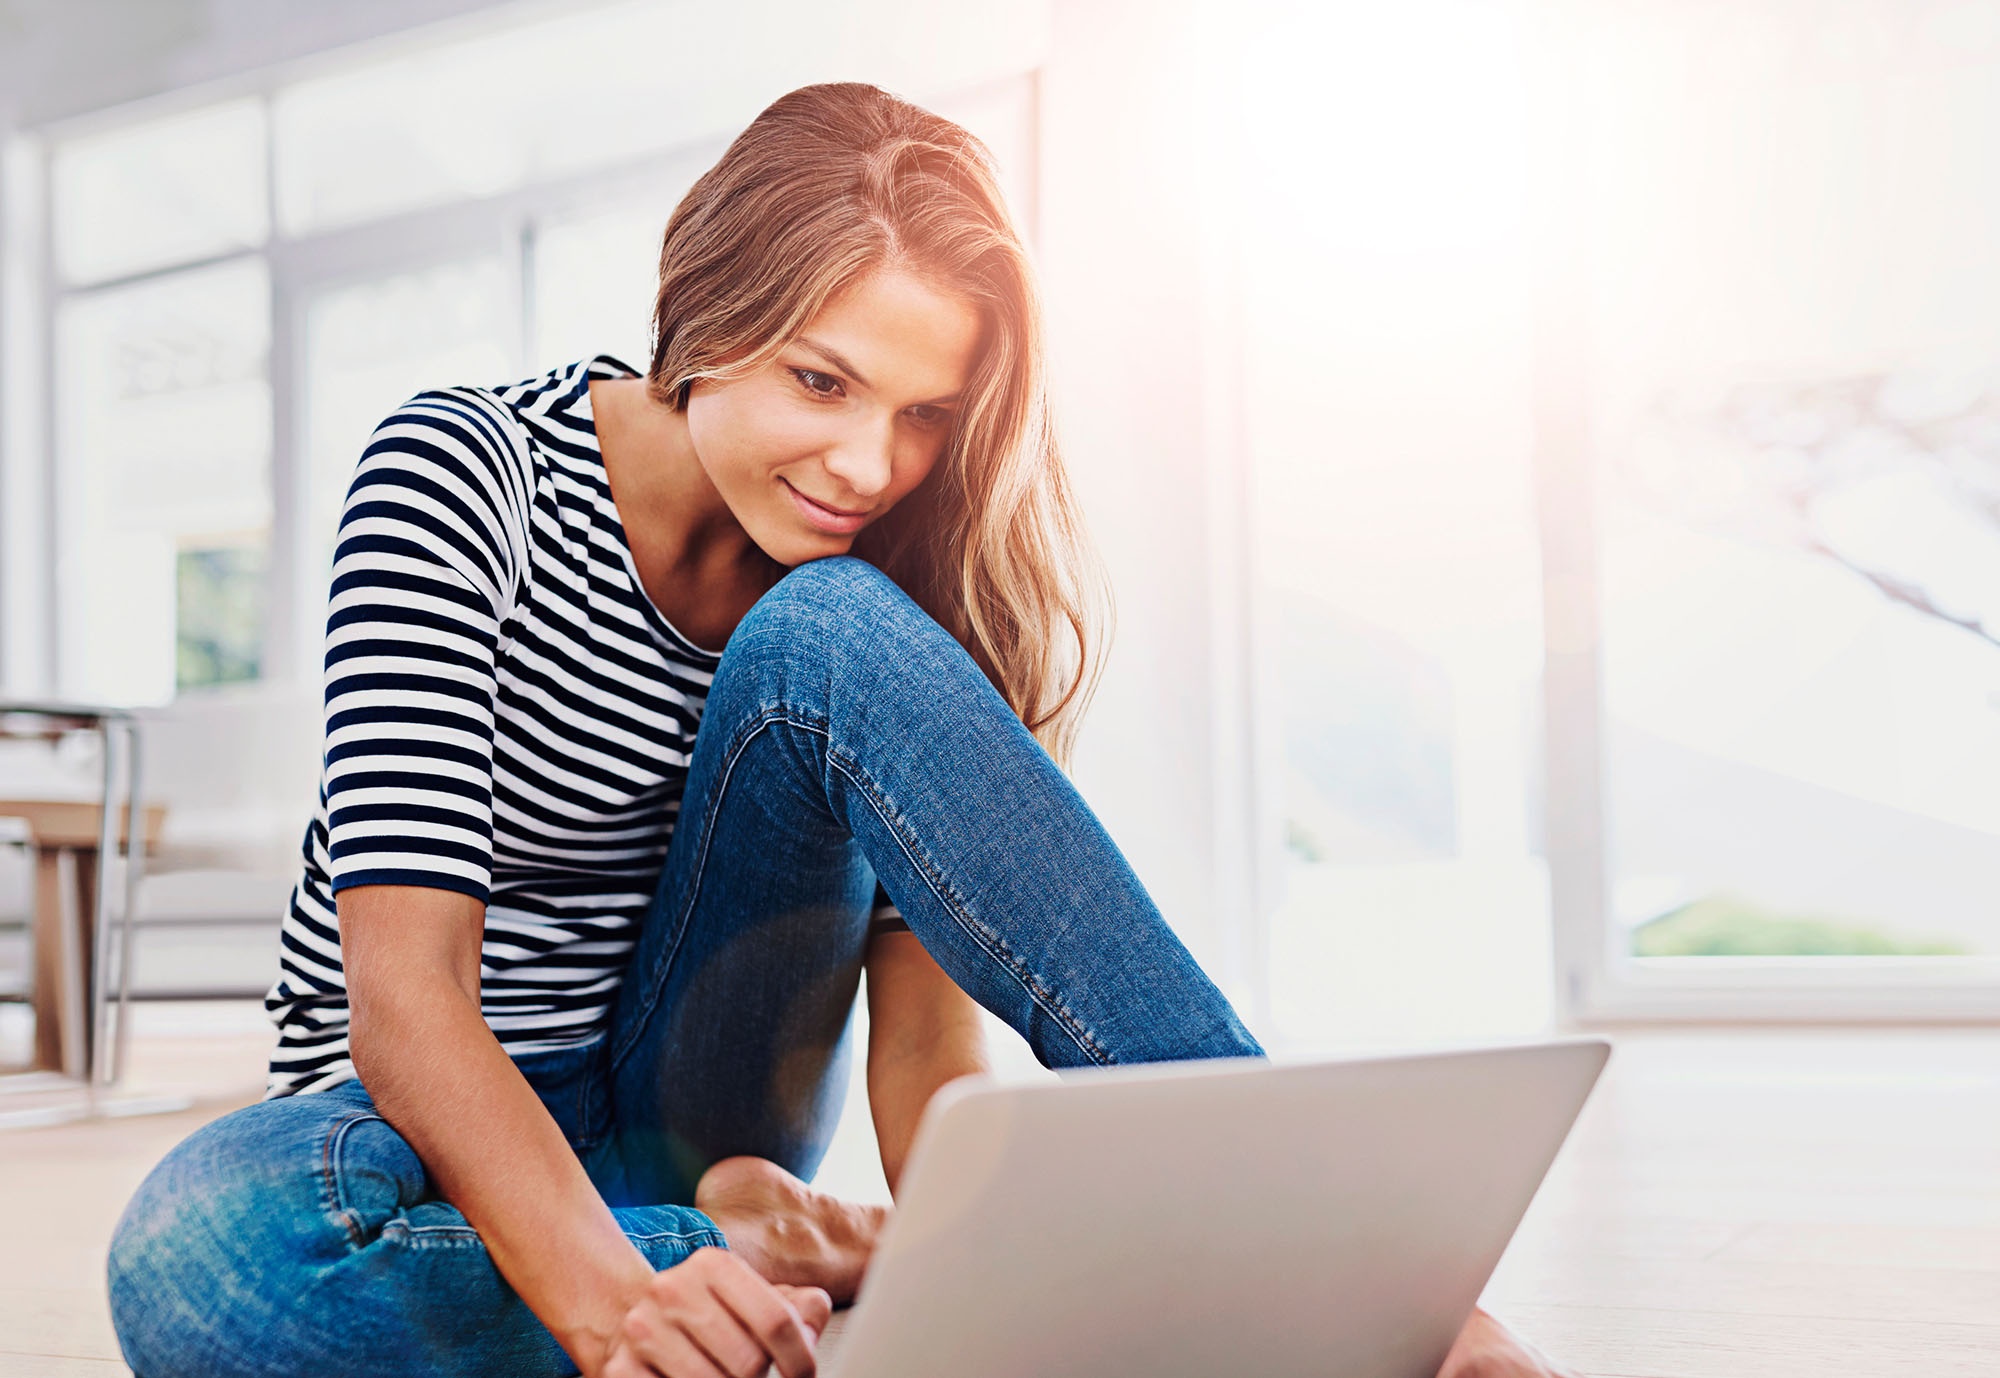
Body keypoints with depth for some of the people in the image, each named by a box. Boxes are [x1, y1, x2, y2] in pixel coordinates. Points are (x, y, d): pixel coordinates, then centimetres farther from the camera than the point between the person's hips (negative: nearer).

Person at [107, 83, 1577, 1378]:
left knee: (832, 632, -25)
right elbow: (404, 999, -27)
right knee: (204, 1257, -40)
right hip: (454, 1126, -2)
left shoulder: (872, 607, -7)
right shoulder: (460, 476, -17)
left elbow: (924, 1030, -11)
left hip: (709, 1123, 2)